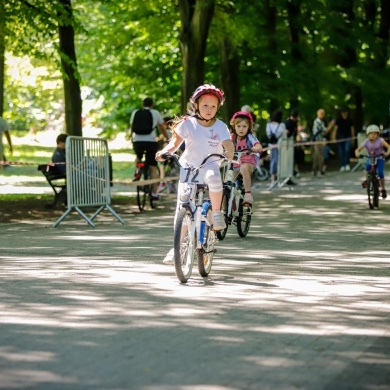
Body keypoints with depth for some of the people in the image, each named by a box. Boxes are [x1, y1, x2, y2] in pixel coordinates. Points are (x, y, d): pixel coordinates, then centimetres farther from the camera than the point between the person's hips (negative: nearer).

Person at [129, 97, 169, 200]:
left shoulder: (135, 112, 12)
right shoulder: (155, 113, 8)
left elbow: (131, 127, 19)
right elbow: (162, 128, 12)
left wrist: (131, 137, 37)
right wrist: (168, 139, 26)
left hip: (137, 142, 2)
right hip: (151, 141, -2)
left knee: (138, 157, 33)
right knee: (153, 167, 5)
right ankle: (154, 193, 2)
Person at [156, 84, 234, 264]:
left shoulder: (220, 126, -2)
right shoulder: (188, 123, -2)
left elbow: (228, 145, -14)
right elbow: (175, 142, 3)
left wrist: (229, 154, -36)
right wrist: (164, 151, -16)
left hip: (210, 166, -1)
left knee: (213, 177, -40)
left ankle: (216, 213, -19)